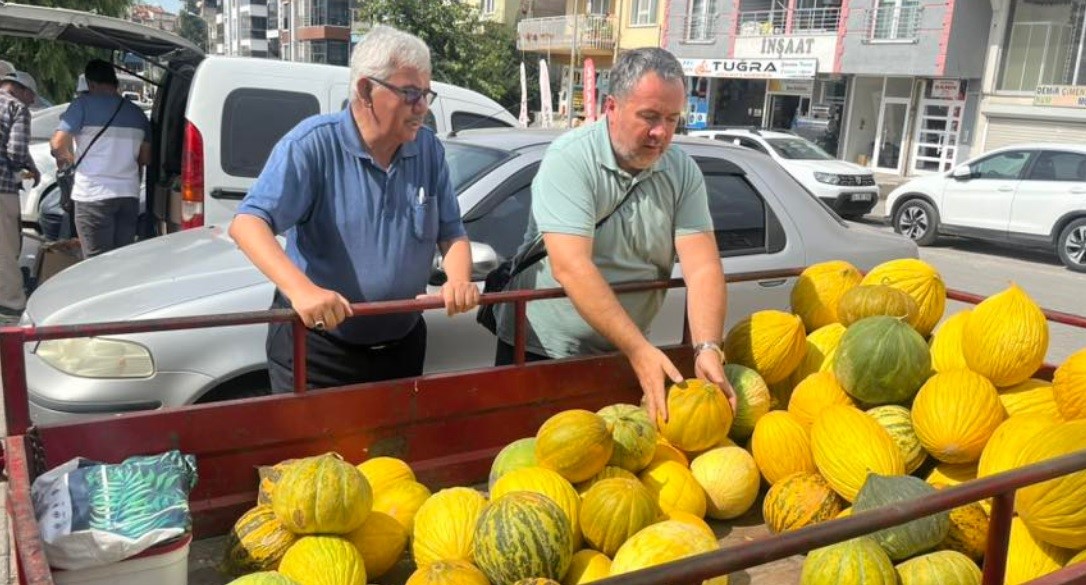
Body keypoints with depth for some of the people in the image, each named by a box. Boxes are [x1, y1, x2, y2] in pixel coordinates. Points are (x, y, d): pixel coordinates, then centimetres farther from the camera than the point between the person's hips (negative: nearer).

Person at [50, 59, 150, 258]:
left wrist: (65, 157, 10)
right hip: (130, 195, 5)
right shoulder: (136, 112, 13)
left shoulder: (84, 104, -4)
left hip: (94, 195, -5)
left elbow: (58, 143, -11)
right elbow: (145, 158, 16)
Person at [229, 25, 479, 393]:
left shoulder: (429, 150, -1)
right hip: (316, 345, -5)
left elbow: (452, 233, 4)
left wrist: (459, 280, -19)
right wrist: (301, 289, -40)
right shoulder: (313, 143, -16)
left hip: (401, 345, 5)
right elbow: (248, 223, -24)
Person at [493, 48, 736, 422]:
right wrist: (640, 350, -32)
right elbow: (571, 267, -28)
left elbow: (702, 266, -11)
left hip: (622, 352, 4)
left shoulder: (683, 172, -4)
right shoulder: (570, 159, -19)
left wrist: (708, 348, -27)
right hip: (538, 349, -4)